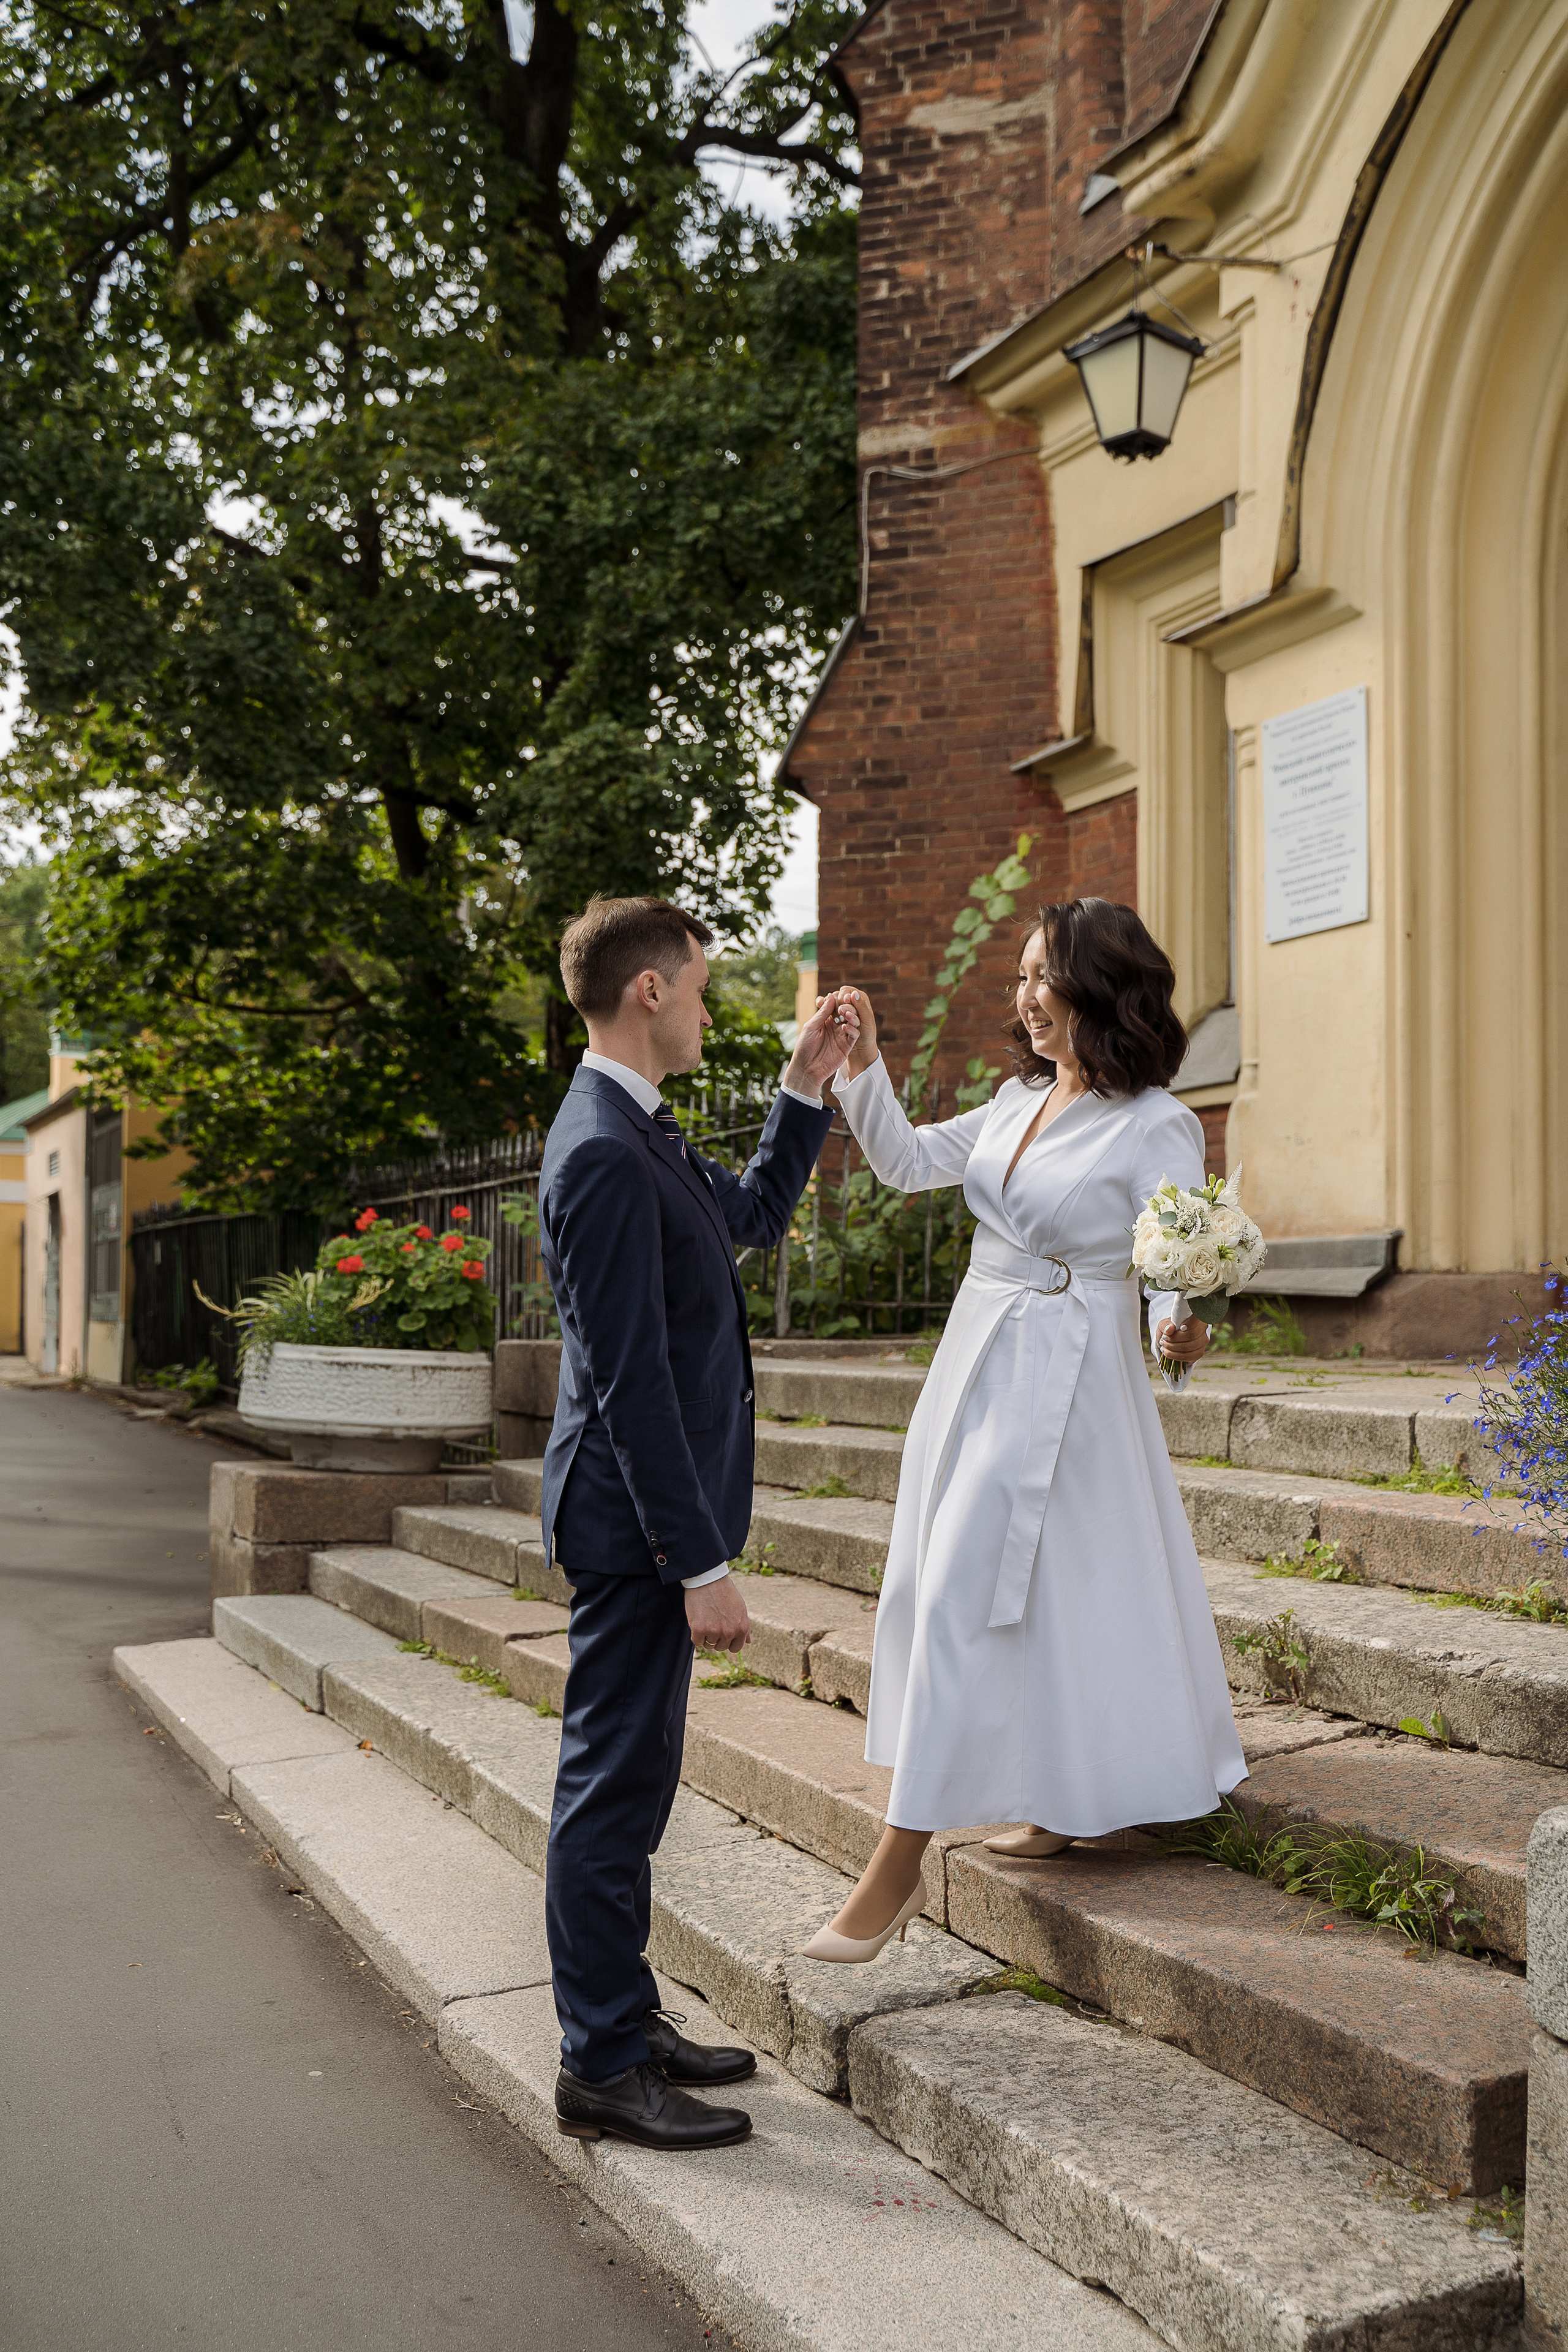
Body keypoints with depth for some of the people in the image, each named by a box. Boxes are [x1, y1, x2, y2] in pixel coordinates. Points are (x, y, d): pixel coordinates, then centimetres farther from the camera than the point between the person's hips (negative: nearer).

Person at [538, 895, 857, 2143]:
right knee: (615, 1785, 1)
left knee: (626, 1780, 18)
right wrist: (701, 1564, -22)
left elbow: (754, 1216, 27)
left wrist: (807, 1088, 18)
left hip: (653, 1519, 11)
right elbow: (629, 1383, -24)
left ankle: (625, 2022, 31)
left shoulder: (642, 1134, 11)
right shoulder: (606, 1155, -22)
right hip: (635, 1523, -11)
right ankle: (604, 2064, 15)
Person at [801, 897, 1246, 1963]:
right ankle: (1064, 1804, 31)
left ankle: (898, 1870, -3)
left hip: (1063, 1382, -8)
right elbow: (910, 1162, 16)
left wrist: (1182, 1331, -39)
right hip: (979, 1358, 8)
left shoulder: (1157, 1126, -13)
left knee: (964, 1595, -9)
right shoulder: (1020, 1098, 8)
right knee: (1028, 1598, 14)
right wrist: (862, 1069, 4)